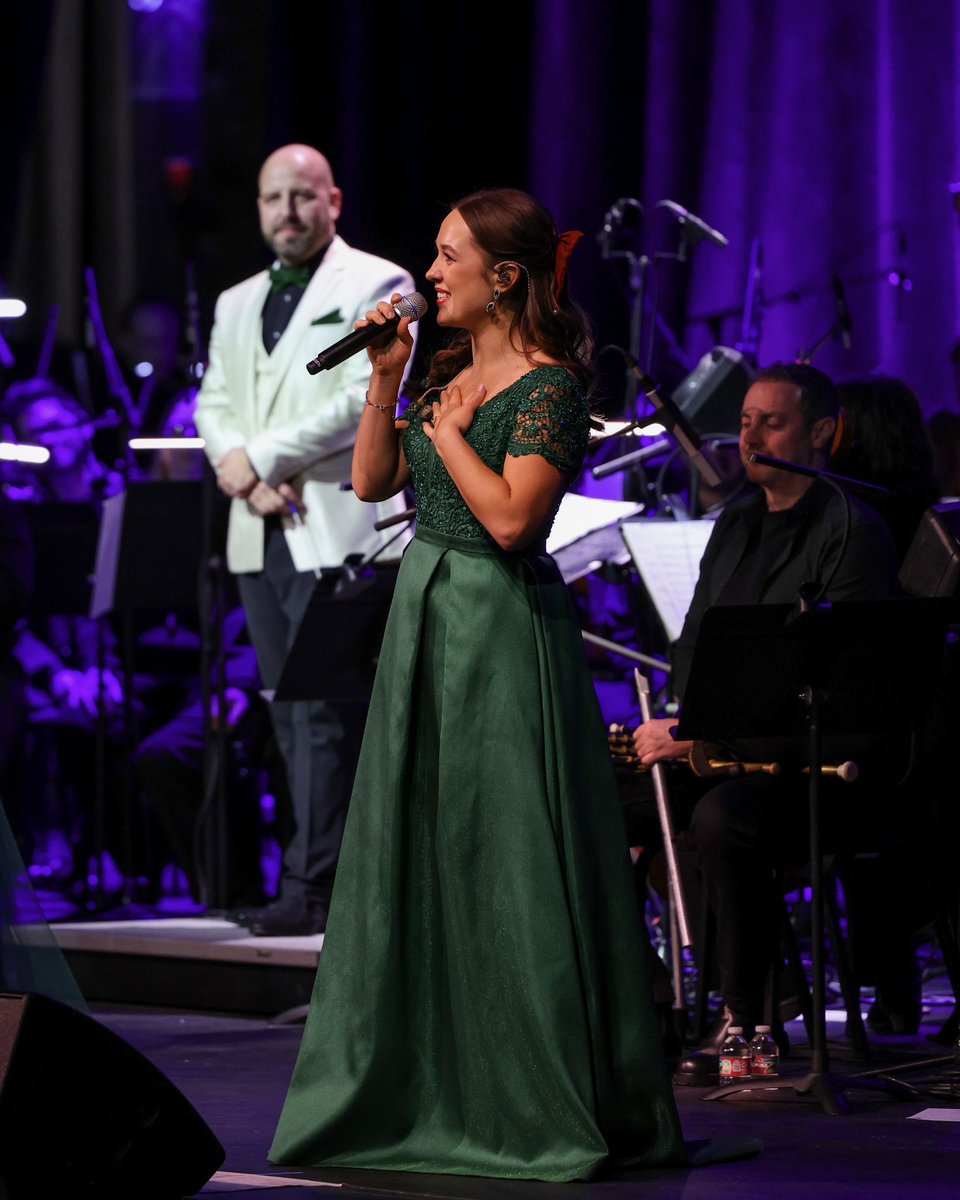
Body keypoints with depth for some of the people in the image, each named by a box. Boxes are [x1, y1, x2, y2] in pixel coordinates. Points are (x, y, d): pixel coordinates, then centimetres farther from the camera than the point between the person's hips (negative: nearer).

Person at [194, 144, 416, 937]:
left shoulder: (376, 286, 0)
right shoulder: (237, 305, 21)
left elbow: (366, 397, -11)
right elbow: (213, 406, 16)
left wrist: (259, 459, -12)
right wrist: (244, 480, -5)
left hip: (338, 526, -7)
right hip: (259, 536, 7)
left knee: (326, 713, -11)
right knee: (290, 714, 5)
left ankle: (310, 891, -12)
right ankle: (346, 877, 9)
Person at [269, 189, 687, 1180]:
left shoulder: (549, 387, -13)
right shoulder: (450, 373, 12)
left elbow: (511, 517, -23)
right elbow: (371, 483, 12)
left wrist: (447, 429, -12)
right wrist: (387, 379, 4)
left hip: (503, 630, -9)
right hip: (425, 616, 9)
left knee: (504, 860, -6)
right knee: (415, 851, 11)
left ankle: (549, 1104, 2)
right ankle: (428, 1090, 20)